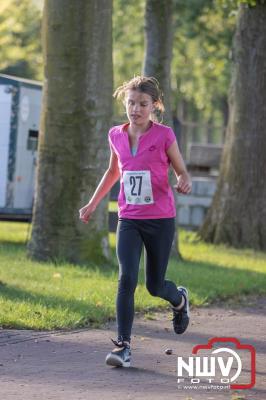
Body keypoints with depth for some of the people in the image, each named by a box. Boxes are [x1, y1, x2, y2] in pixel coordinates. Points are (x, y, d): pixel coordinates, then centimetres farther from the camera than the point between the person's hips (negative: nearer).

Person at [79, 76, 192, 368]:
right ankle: (123, 345, -14)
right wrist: (93, 203, 21)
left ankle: (179, 299, 45)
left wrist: (184, 183, -23)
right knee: (126, 279, -15)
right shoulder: (116, 136, 3)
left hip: (160, 219, -2)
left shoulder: (164, 135, -8)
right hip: (128, 220, 2)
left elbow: (182, 171, 0)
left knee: (155, 285, 8)